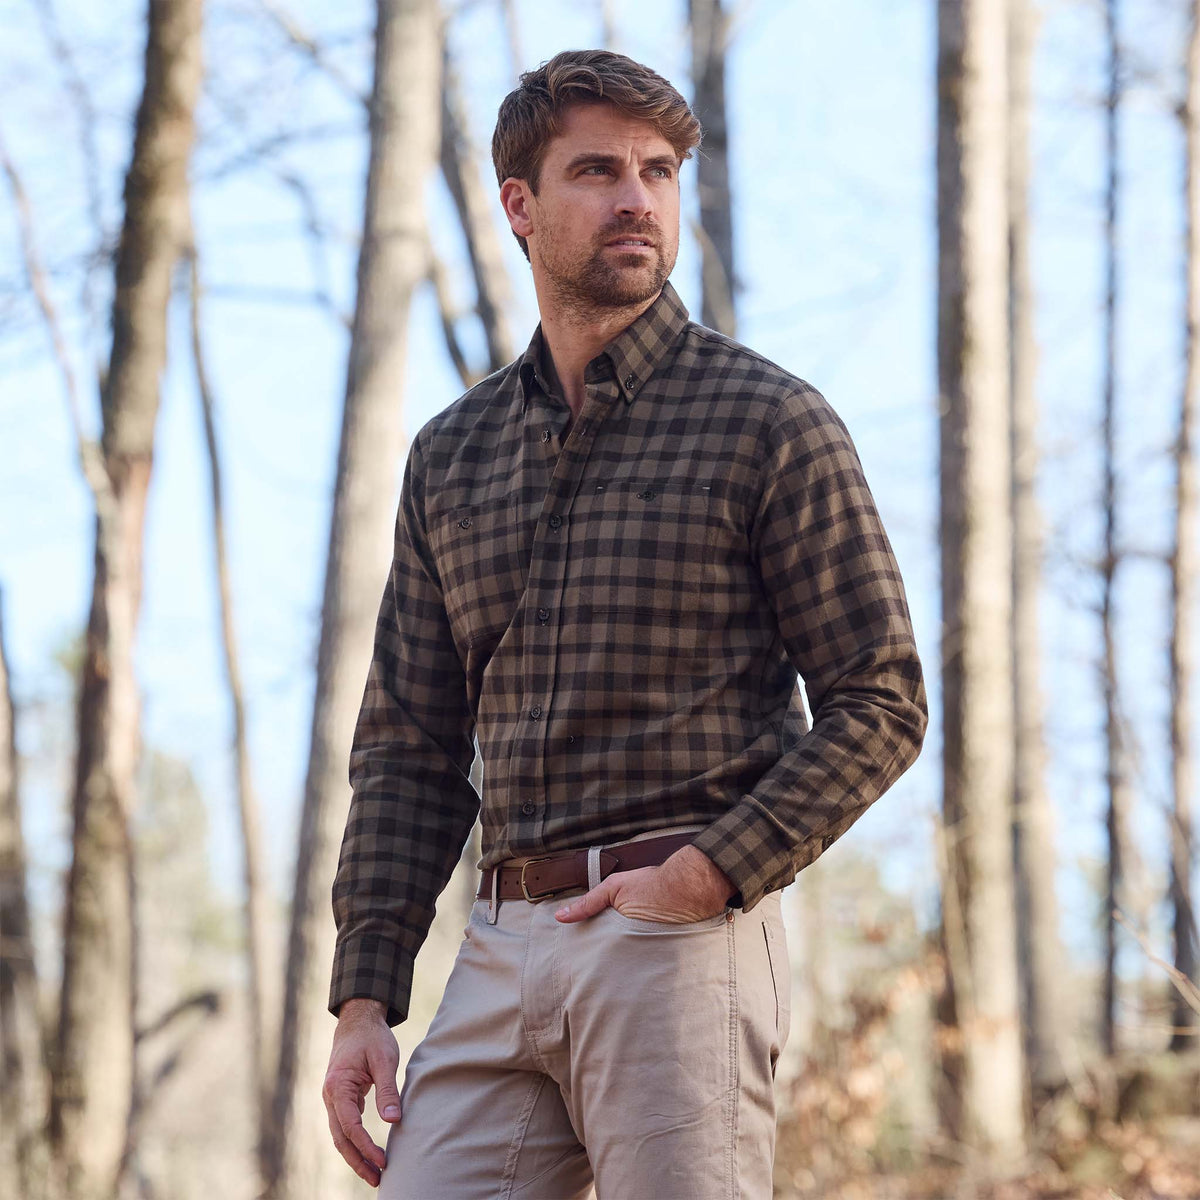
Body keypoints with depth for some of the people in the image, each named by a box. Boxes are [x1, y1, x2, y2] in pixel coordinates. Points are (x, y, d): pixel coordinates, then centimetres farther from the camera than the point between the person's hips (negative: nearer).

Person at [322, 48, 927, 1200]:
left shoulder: (770, 423, 0)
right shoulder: (451, 455, 15)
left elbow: (880, 705, -3)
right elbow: (407, 749, 16)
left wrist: (709, 874, -14)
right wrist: (363, 998, 7)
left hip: (686, 938, -4)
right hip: (502, 951, 5)